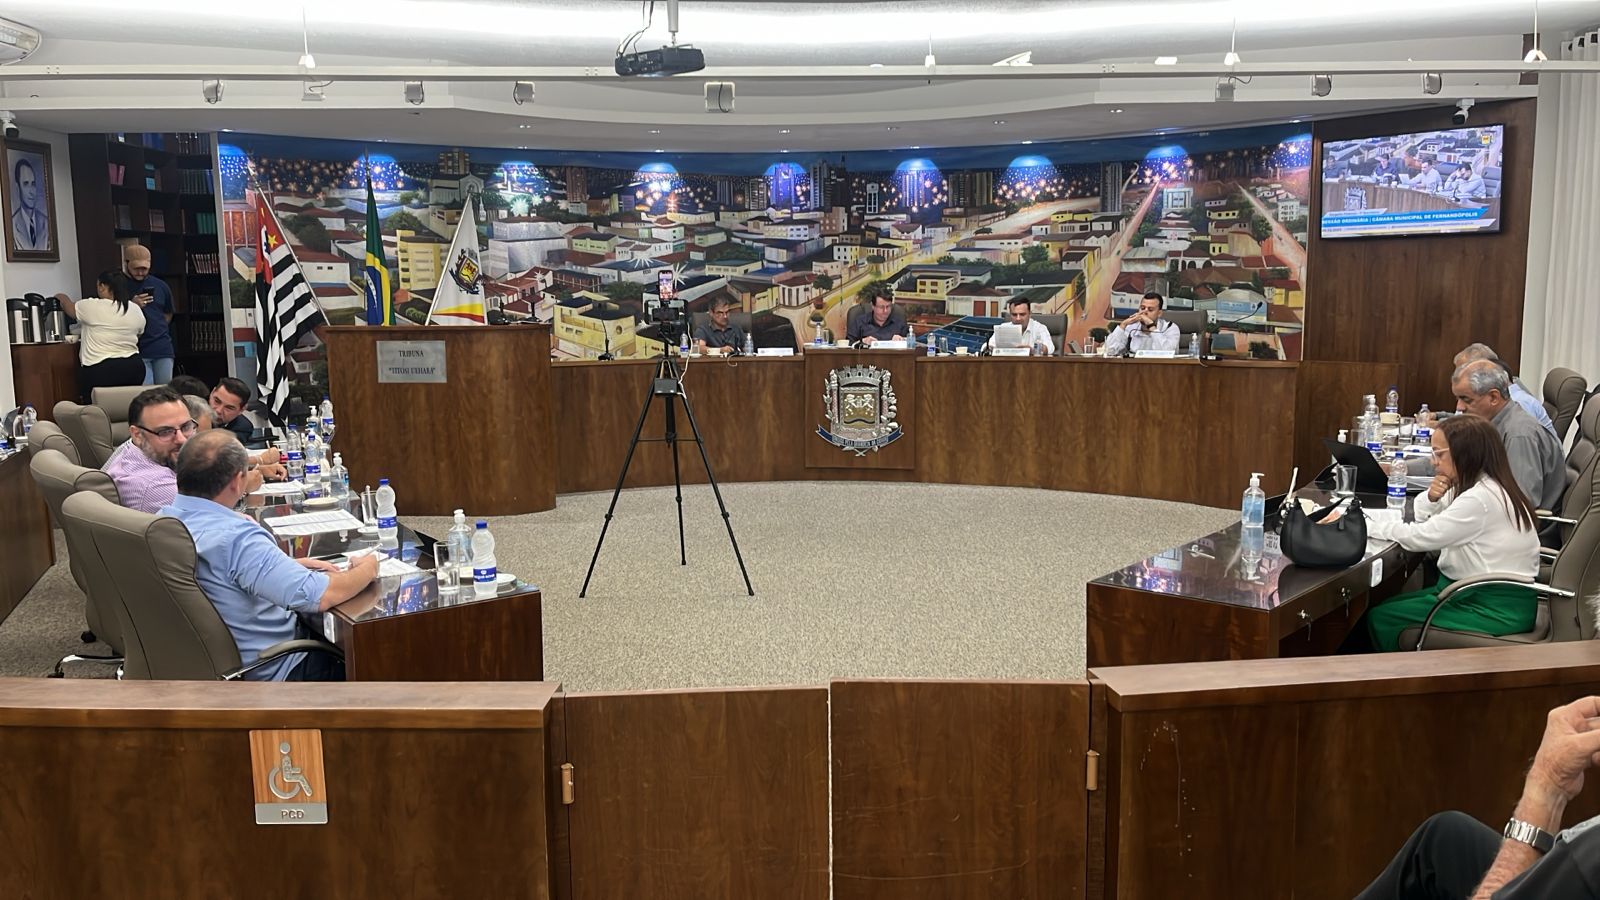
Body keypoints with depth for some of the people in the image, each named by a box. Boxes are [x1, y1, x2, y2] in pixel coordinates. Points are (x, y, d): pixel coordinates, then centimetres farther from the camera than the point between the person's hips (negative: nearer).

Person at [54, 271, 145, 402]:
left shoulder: (91, 306, -7)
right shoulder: (136, 310, 6)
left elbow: (69, 306, 11)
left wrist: (61, 297, 33)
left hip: (100, 371, -5)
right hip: (133, 368, 5)